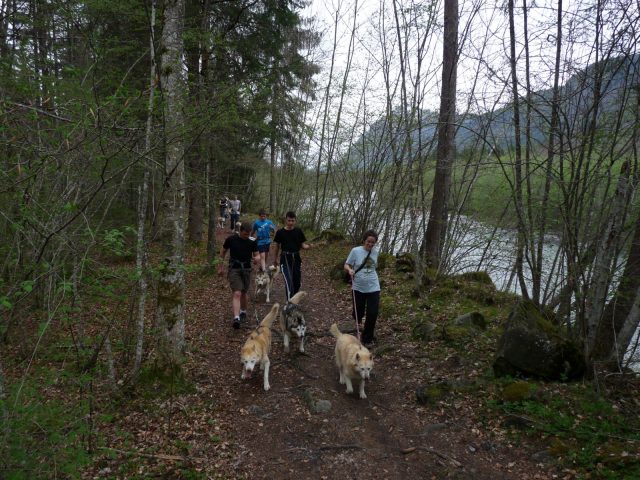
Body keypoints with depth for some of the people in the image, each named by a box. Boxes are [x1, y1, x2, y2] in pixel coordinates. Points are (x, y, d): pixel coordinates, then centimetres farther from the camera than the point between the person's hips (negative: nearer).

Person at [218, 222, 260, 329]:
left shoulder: (252, 241, -3)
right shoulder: (231, 239, -8)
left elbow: (257, 254, 5)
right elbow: (223, 252, 6)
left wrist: (257, 258, -20)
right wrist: (221, 267, 10)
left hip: (246, 269, 3)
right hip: (234, 269, -3)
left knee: (243, 293, 15)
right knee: (237, 293, -17)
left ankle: (243, 312, 40)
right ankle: (236, 318, -25)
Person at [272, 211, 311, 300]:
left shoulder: (299, 231, 1)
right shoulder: (280, 232, -3)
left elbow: (302, 245, 4)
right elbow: (277, 246, 8)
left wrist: (308, 246, -19)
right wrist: (275, 259, 16)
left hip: (296, 259, 3)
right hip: (285, 260, -3)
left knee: (297, 282, 11)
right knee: (289, 282, -14)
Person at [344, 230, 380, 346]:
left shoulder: (375, 252, 1)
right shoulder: (355, 251, -9)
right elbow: (346, 265, -3)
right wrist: (350, 270, -24)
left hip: (373, 287, 2)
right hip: (358, 287, -2)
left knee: (372, 314, -5)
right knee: (358, 313, 9)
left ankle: (367, 339, 15)